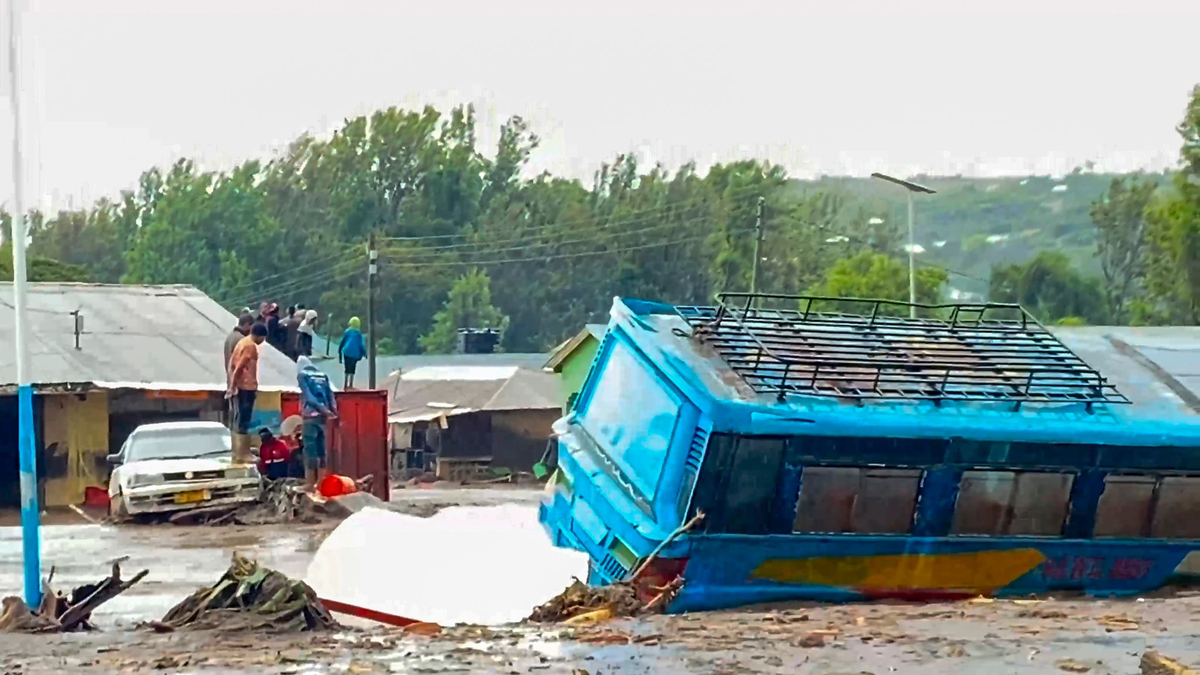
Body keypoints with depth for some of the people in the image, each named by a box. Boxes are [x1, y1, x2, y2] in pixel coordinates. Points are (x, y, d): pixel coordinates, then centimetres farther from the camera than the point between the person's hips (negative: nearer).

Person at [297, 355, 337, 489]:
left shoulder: (302, 375, 4)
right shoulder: (323, 375, 18)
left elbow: (308, 395, -10)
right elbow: (330, 395, 7)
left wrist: (321, 408, -15)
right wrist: (334, 411, -1)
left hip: (311, 416, -5)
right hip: (323, 417, 5)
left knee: (310, 450, -4)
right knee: (321, 449, 9)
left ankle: (310, 484, -7)